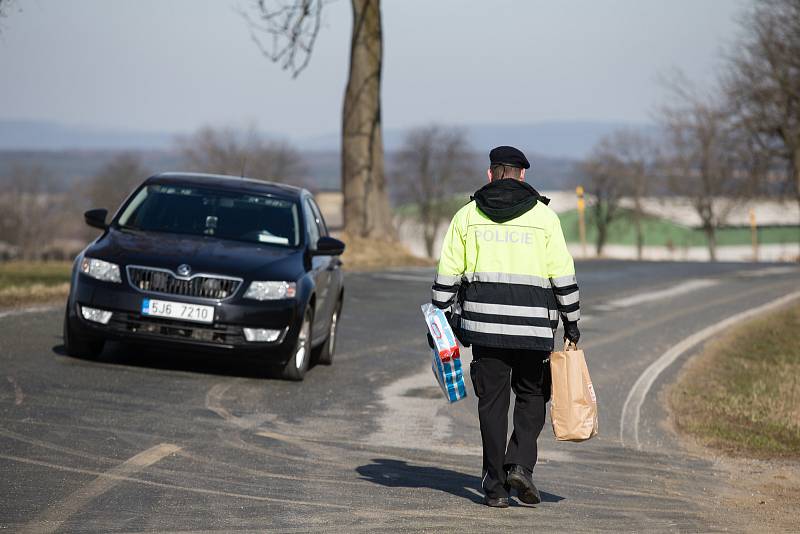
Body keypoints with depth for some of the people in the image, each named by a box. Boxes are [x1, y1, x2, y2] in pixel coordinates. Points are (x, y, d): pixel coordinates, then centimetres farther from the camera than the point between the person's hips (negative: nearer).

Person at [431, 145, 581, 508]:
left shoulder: (468, 214, 6)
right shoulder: (544, 216, 3)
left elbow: (448, 272, 5)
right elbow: (563, 274, 0)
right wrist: (572, 321, 8)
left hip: (484, 321, 1)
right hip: (533, 324, -1)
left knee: (492, 401, 6)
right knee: (531, 397, 14)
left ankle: (495, 486, 4)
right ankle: (521, 465, -5)